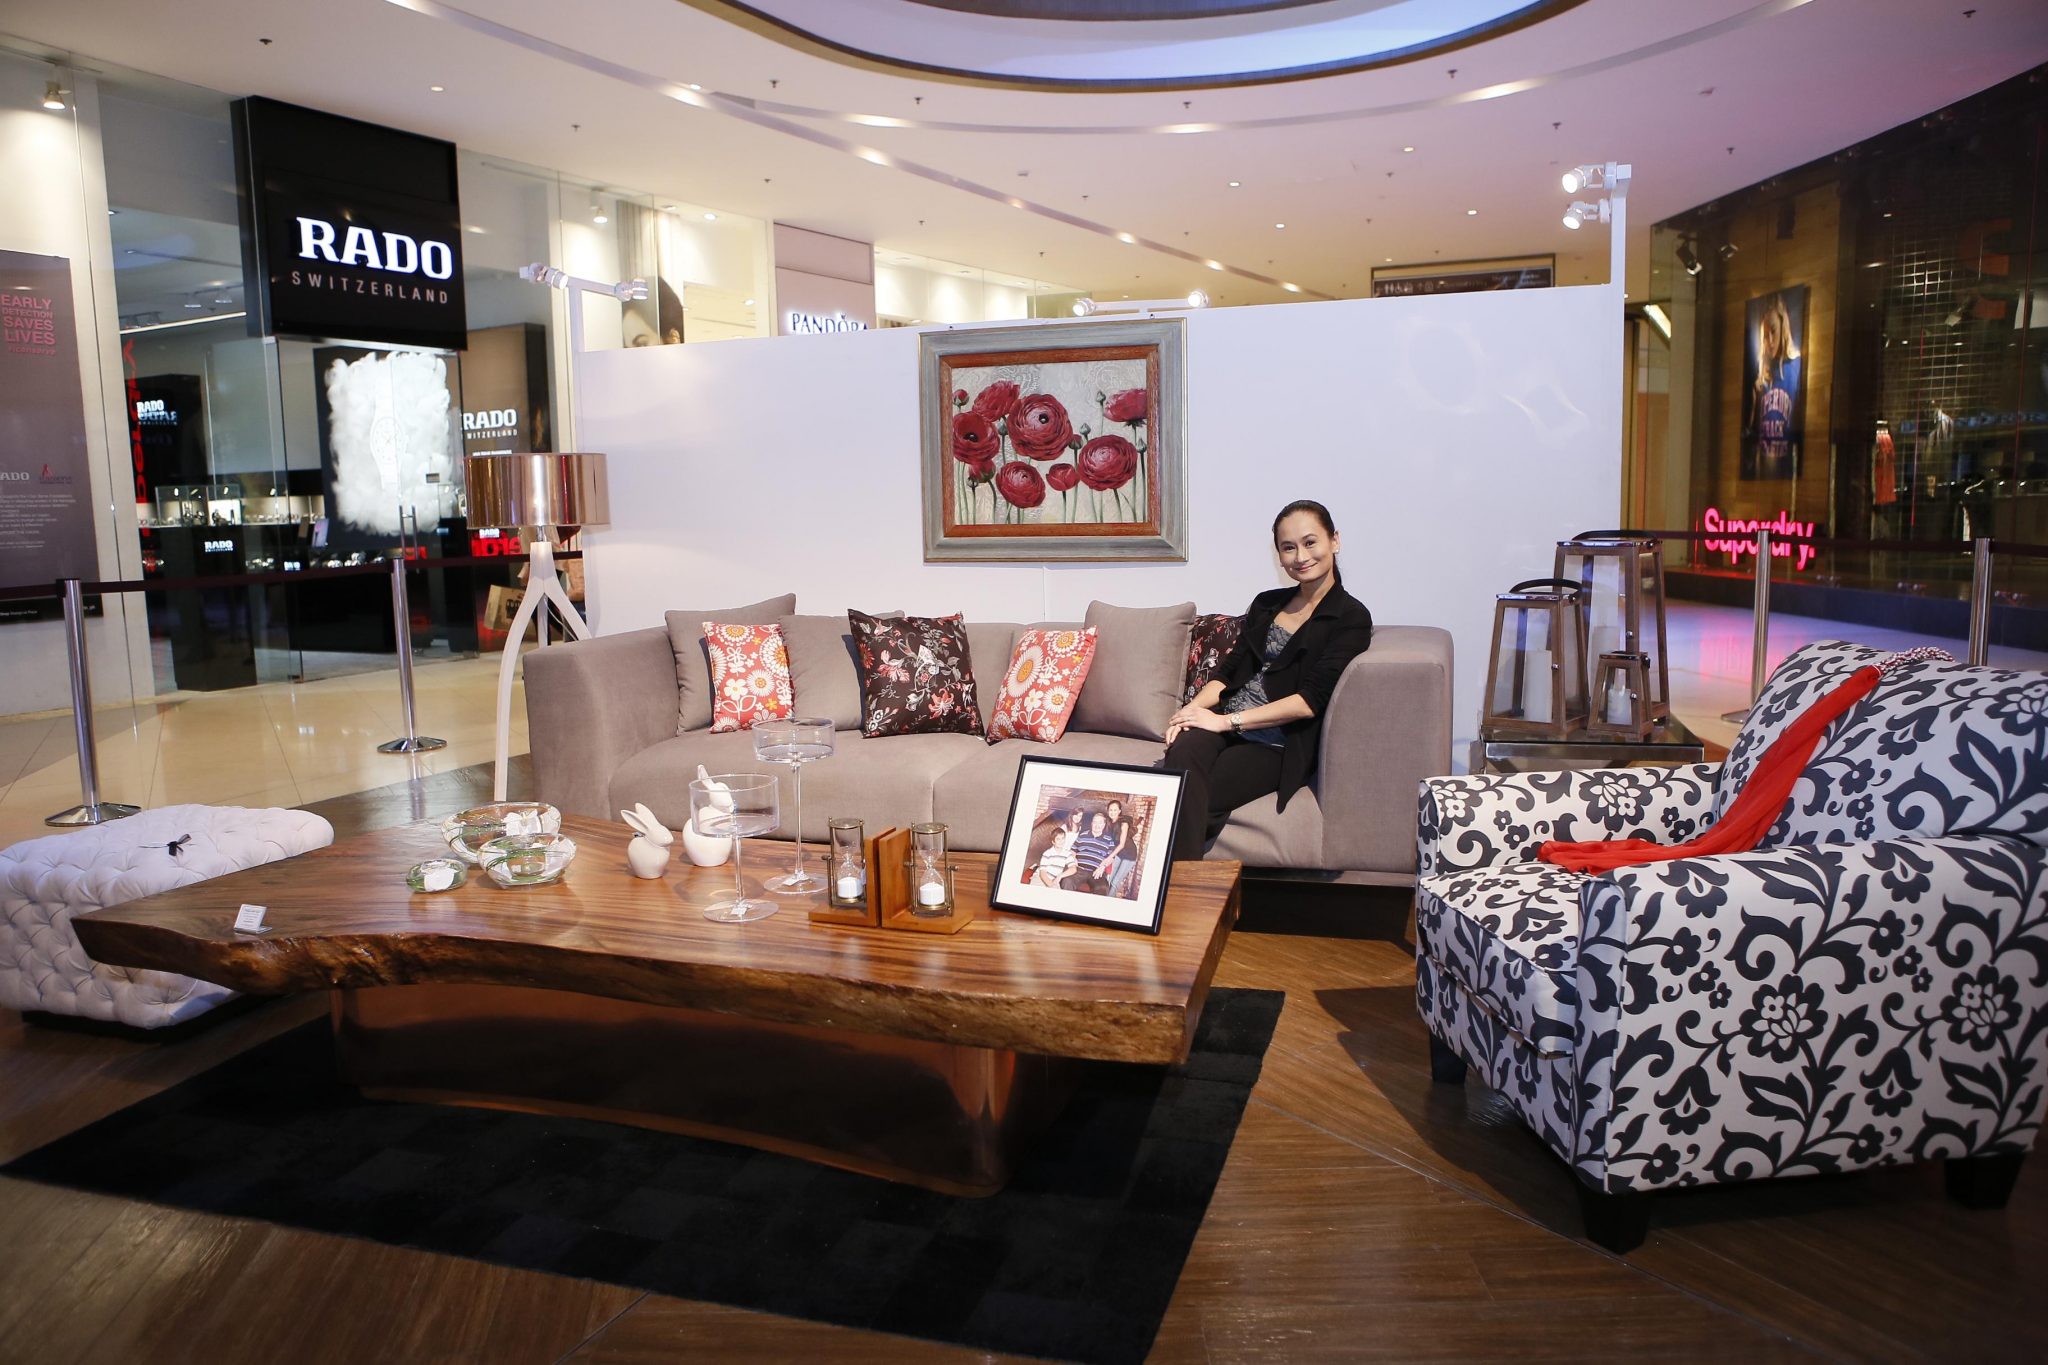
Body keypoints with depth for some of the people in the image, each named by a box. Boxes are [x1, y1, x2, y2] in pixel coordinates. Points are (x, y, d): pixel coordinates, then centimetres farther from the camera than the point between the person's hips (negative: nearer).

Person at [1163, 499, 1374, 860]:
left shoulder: (1351, 618, 1)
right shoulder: (1267, 604, 22)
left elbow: (1310, 701, -9)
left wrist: (1226, 721, -14)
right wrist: (1194, 708, -4)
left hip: (1277, 744, -4)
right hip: (1223, 724, 4)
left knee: (1186, 802, -30)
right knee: (1184, 751, -32)